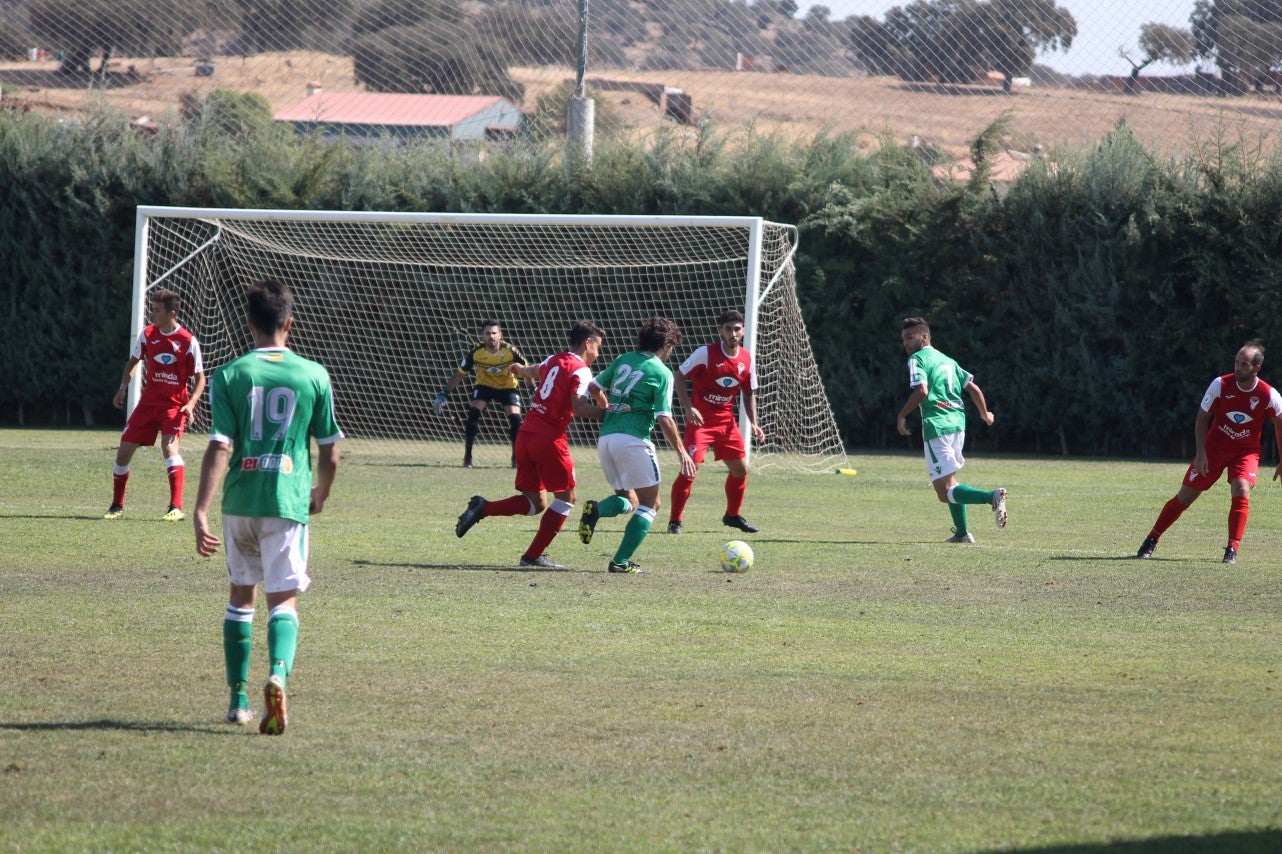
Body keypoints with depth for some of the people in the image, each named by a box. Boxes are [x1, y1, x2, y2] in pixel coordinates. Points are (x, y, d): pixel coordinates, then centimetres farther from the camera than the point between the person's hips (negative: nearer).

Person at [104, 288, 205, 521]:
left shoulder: (188, 341, -11)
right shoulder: (147, 334, 1)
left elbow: (200, 378, -5)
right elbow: (133, 361, 16)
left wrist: (191, 403, -21)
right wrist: (123, 387, 0)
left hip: (175, 404, -5)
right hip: (148, 402, 5)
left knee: (169, 446, -27)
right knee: (124, 450, 2)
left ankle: (176, 508, -28)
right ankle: (117, 506, 22)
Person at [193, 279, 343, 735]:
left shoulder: (230, 375, -2)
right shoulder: (314, 376, 0)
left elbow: (219, 449, -11)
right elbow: (329, 454, 5)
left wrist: (201, 511, -13)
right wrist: (320, 494, 25)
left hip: (240, 502, 1)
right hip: (289, 502, -1)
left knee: (241, 594, 18)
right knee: (283, 598, 0)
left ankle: (238, 697, 22)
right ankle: (278, 676, -29)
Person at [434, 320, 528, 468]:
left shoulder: (510, 351, -25)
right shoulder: (476, 353, -22)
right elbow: (460, 374, -10)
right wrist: (444, 395, -13)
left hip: (508, 387, 0)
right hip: (484, 386, 0)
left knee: (515, 419, -18)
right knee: (473, 414, -21)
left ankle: (516, 458, 1)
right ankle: (467, 458, -9)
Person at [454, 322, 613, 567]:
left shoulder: (553, 361, 16)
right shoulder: (581, 371, -8)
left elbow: (535, 371, 40)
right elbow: (579, 408, -22)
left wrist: (519, 369, 62)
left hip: (525, 435, 8)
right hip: (550, 439, -8)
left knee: (536, 503, 13)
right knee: (566, 497, 8)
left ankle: (482, 508, -3)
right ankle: (534, 554, 5)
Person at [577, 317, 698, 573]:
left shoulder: (623, 360, 13)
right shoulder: (662, 373, -5)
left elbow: (594, 387, 22)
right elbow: (664, 419, -9)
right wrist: (682, 453, -1)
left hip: (605, 437, 7)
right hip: (633, 440, -7)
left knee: (628, 501, 19)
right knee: (650, 503, 5)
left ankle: (596, 510, -15)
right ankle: (621, 561, -6)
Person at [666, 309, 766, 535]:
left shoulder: (746, 359, 2)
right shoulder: (706, 353, -14)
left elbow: (749, 393, 13)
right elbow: (679, 377, -9)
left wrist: (753, 423, 3)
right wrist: (689, 408, -21)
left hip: (726, 421, 6)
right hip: (700, 420, -6)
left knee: (740, 469, 9)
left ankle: (733, 515, 31)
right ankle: (674, 521, -5)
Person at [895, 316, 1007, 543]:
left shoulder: (917, 359, -3)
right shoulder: (946, 360, 20)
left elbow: (922, 390, -18)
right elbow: (973, 388, 19)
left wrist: (902, 415, -8)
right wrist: (985, 414, 34)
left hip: (937, 427, -8)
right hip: (957, 424, 8)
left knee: (945, 492, -11)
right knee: (949, 484, 25)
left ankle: (991, 497, -32)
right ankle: (962, 533, 25)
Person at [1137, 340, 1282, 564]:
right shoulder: (1220, 385, -16)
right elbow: (1202, 417, -5)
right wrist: (1200, 453, -13)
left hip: (1246, 451, 0)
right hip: (1214, 447, 0)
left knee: (1241, 491, -26)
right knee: (1185, 496, 1)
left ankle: (1232, 550, -20)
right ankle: (1151, 540, 15)